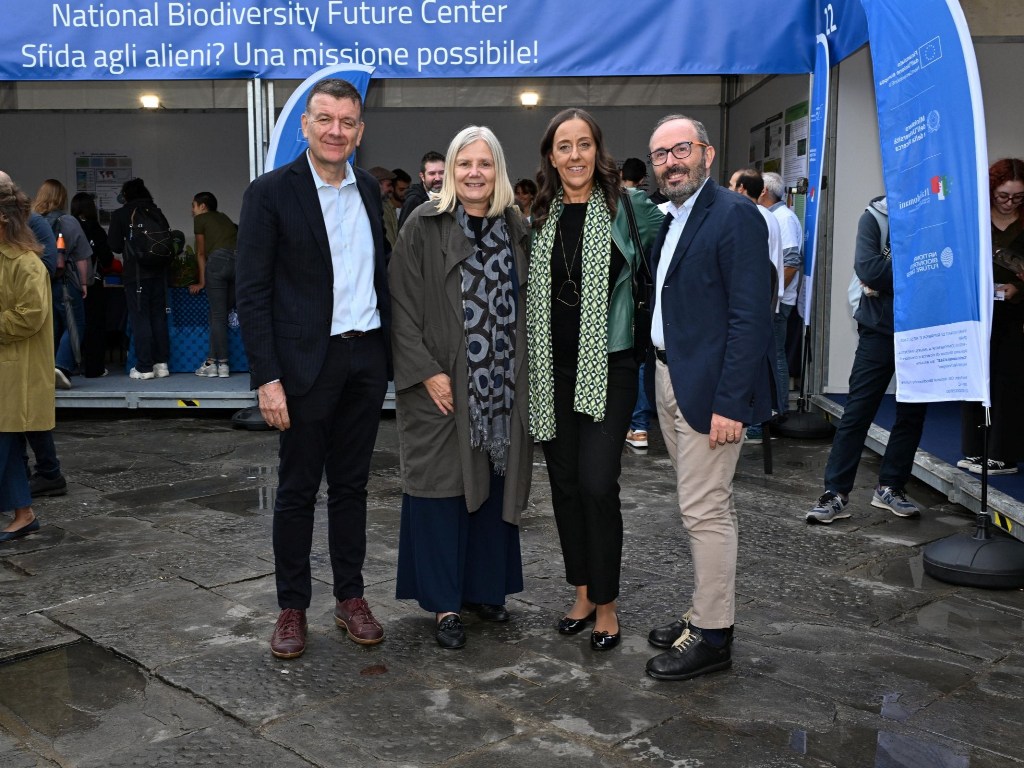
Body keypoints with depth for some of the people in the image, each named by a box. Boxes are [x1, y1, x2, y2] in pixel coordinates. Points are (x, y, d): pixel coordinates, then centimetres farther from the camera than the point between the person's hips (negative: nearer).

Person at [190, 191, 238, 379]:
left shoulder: (200, 219, 15)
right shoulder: (224, 218, 31)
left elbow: (201, 253, 17)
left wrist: (202, 282, 23)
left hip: (219, 260, -5)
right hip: (240, 261, 5)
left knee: (218, 316, 0)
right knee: (221, 313, 10)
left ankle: (223, 364, -1)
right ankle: (212, 360, 9)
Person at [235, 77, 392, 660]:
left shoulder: (370, 190, 10)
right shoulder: (271, 192, -6)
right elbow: (253, 293, -9)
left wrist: (392, 349, 9)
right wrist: (267, 378, -15)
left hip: (367, 358, 5)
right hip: (308, 362, -4)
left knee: (351, 485, 13)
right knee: (298, 490, 6)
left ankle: (351, 597, 25)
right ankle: (293, 608, 19)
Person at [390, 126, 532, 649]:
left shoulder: (516, 230, 8)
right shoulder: (423, 227, -4)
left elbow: (527, 308, 12)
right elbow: (401, 305, -7)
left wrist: (525, 376, 4)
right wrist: (426, 372, -14)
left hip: (501, 386, 4)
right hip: (442, 386, -4)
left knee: (495, 483, 10)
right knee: (443, 487, 2)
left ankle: (485, 586, 26)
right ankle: (443, 602, 13)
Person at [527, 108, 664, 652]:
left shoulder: (626, 209, -3)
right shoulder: (539, 217, 9)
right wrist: (527, 360, 10)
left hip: (607, 366, -4)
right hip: (551, 369, 4)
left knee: (597, 484, -9)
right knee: (564, 483, 10)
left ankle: (606, 604, 9)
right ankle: (583, 593, 25)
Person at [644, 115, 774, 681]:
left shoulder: (734, 216, -12)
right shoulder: (669, 221, 16)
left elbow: (751, 316, -18)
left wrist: (731, 401, -22)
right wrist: (657, 380, 10)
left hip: (708, 387, -9)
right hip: (669, 379, 9)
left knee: (704, 510, -3)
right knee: (707, 507, 16)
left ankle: (711, 635, 9)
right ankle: (708, 615, 26)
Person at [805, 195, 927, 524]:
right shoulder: (875, 217, -2)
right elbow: (867, 268, -15)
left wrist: (890, 276, -15)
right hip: (880, 332, -3)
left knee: (912, 413, 8)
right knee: (858, 411, -3)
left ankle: (890, 487, 21)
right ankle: (835, 493, 2)